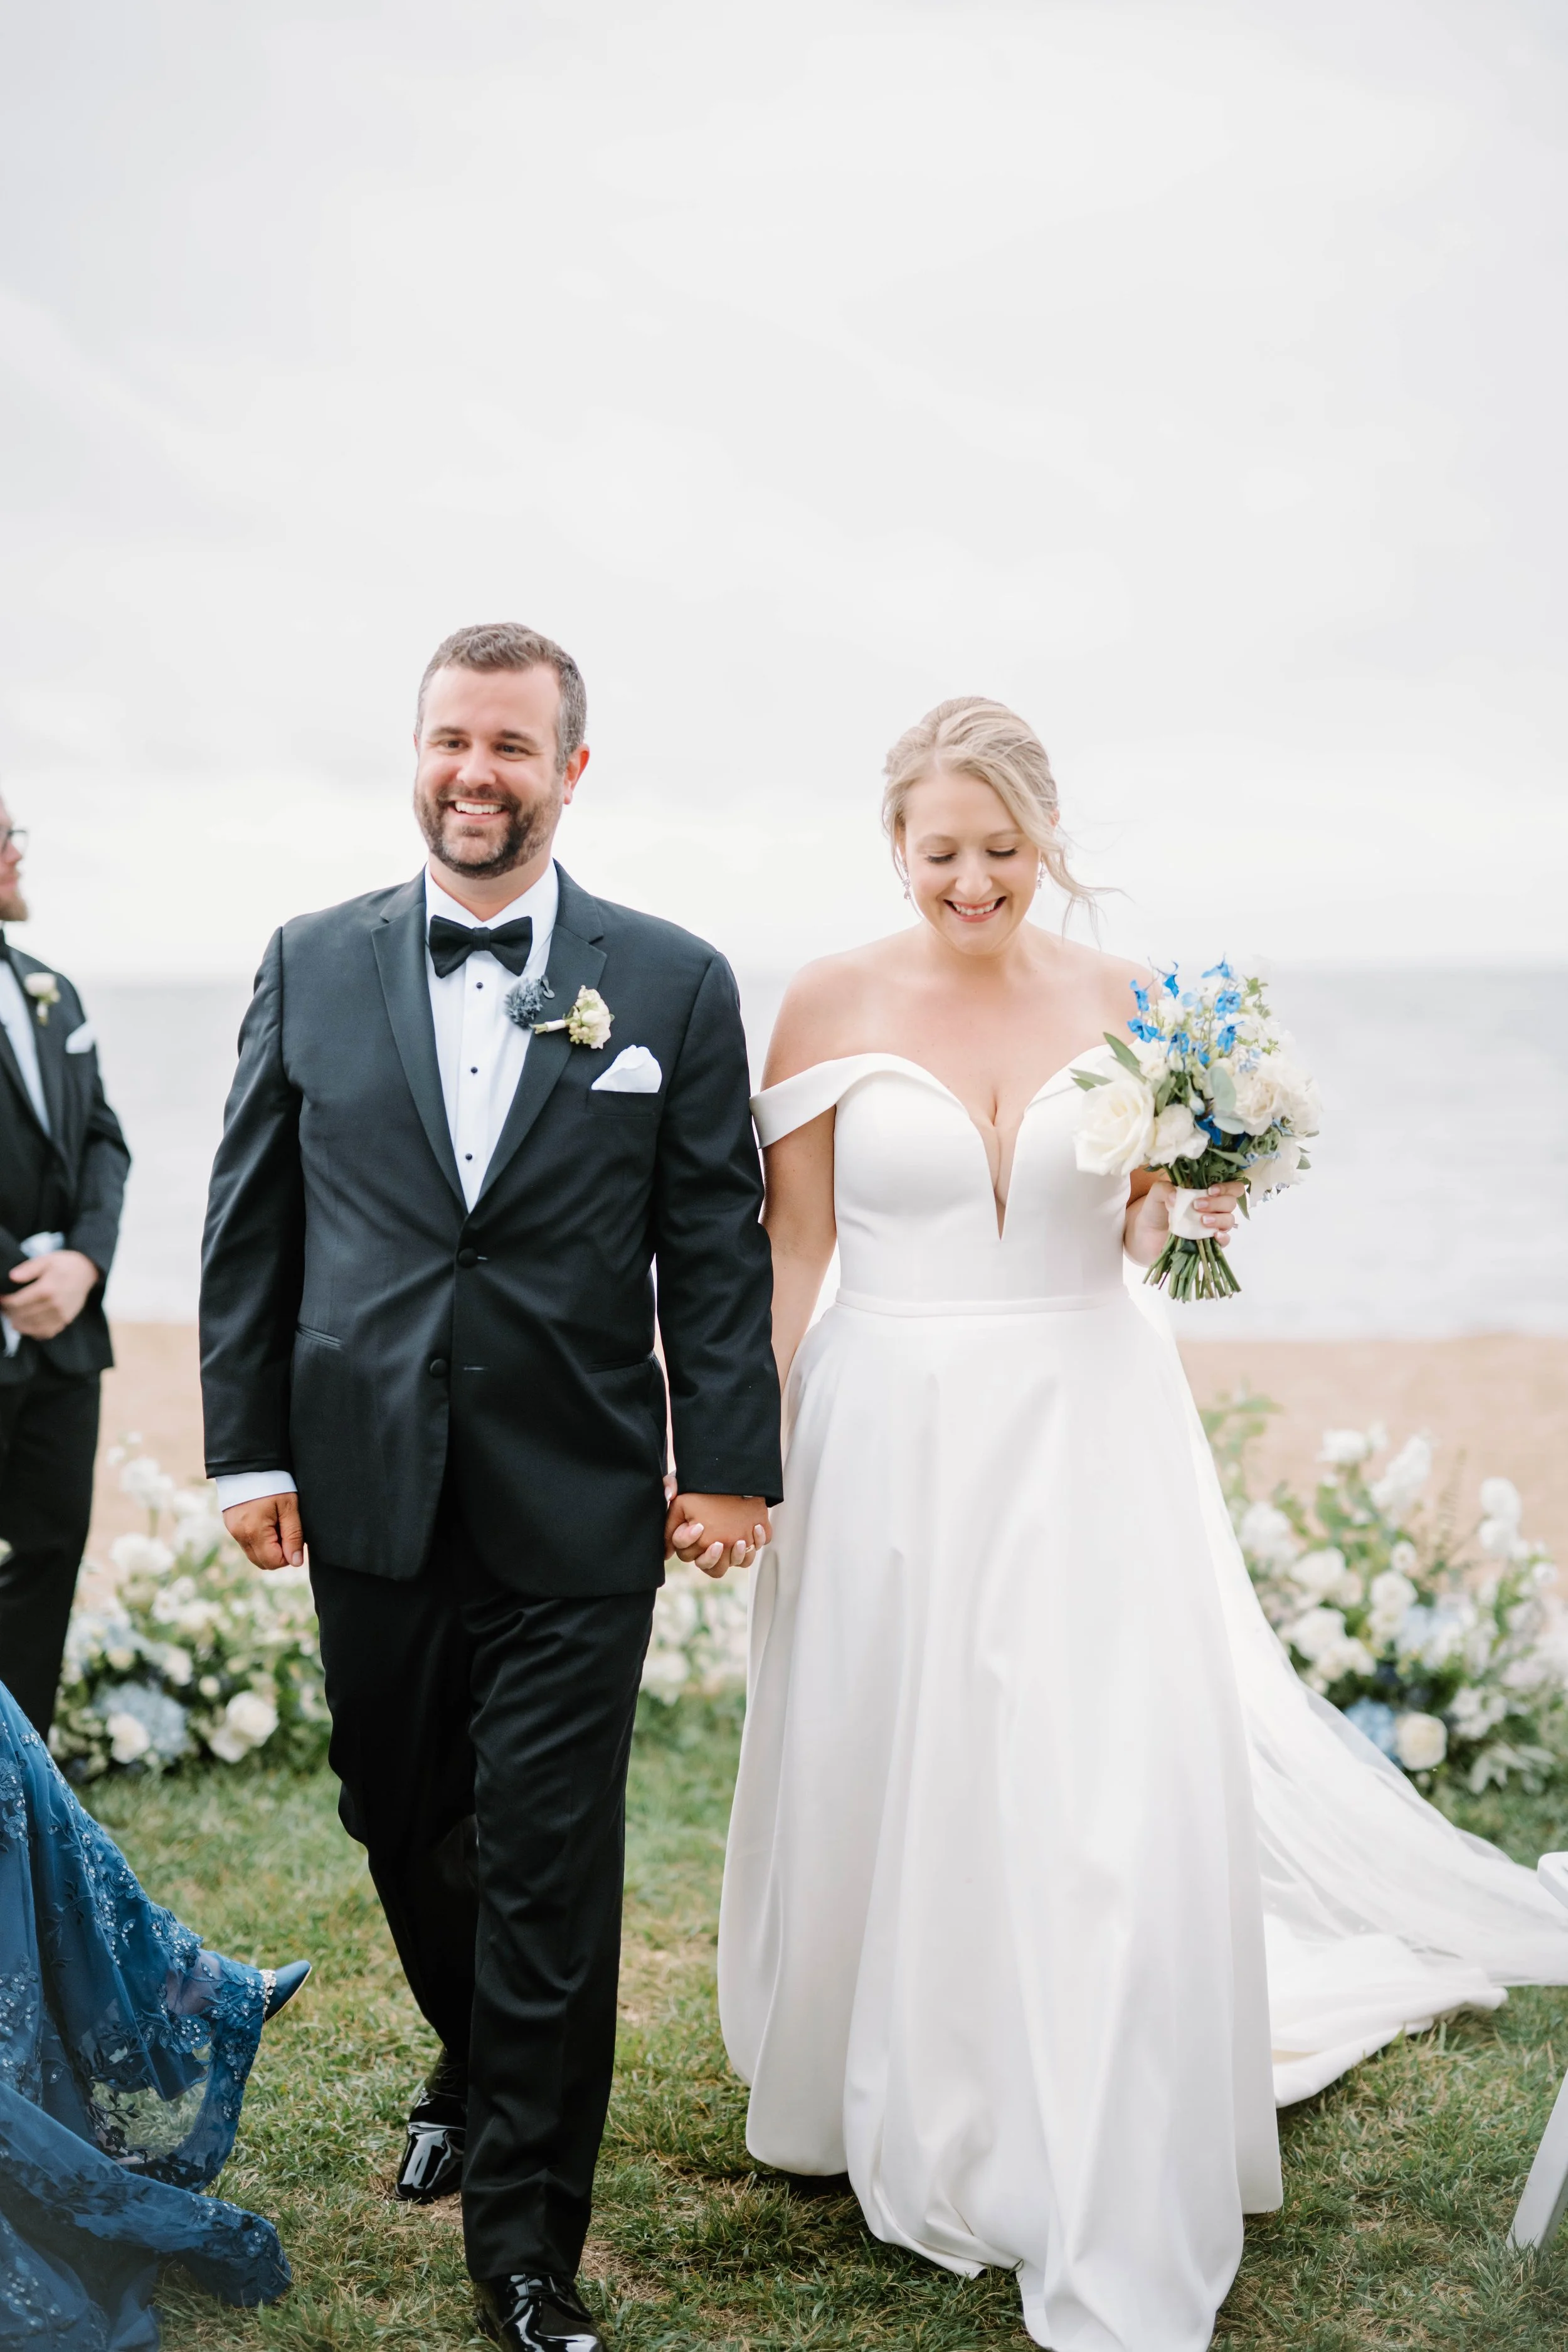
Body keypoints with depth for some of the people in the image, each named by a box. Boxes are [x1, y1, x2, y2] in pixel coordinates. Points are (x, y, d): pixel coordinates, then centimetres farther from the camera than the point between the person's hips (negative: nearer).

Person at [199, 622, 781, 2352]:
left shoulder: (673, 984, 1)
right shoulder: (312, 965, 6)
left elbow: (717, 1246, 0)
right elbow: (250, 1223, 7)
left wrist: (727, 1465, -4)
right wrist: (247, 1446, 3)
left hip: (576, 1513, -2)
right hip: (370, 1499, 3)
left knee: (550, 1875, 2)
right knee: (403, 1827, 16)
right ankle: (473, 2065, 44)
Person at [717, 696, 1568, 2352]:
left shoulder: (1123, 1007, 2)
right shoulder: (833, 1005, -2)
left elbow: (1144, 1242, 10)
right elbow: (790, 1247, 1)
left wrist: (1193, 1209, -12)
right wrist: (755, 1452, -3)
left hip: (1086, 1436, 0)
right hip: (893, 1438, 0)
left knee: (1116, 1807, -5)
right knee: (892, 1791, 12)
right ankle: (906, 2114, 38)